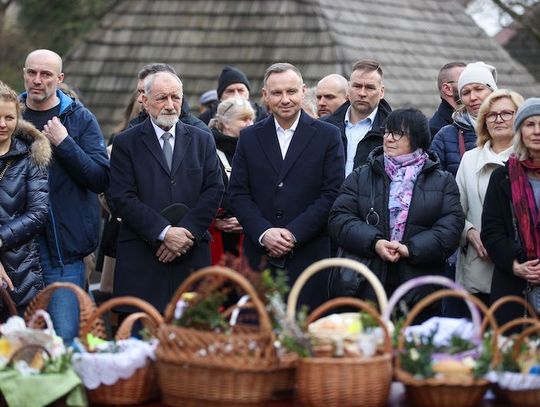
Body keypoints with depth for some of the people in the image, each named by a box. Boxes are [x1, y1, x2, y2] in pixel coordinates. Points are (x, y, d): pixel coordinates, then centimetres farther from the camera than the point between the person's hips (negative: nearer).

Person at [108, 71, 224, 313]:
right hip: (140, 260, -2)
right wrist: (164, 232, -13)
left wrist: (187, 233, -9)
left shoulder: (203, 141, 14)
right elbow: (121, 198, -4)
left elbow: (214, 190, 5)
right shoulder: (125, 143, 6)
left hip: (192, 256, 2)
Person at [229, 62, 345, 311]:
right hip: (259, 257, 2)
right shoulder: (249, 137, 11)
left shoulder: (328, 136, 4)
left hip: (309, 257, -2)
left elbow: (332, 194, -3)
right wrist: (264, 232, -10)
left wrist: (294, 233, -11)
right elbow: (238, 194, 6)